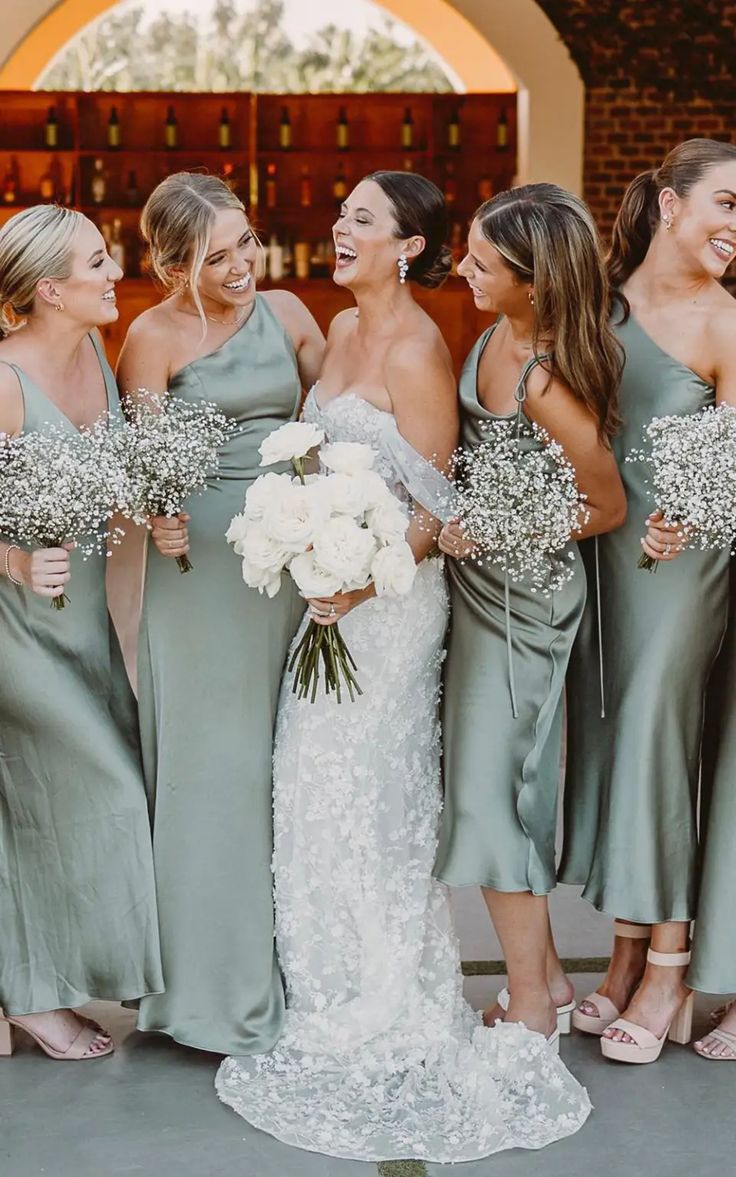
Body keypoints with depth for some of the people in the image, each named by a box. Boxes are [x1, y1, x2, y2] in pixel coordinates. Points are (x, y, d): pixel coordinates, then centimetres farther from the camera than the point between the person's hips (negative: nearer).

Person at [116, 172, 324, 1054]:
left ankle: (291, 969, 26)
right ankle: (217, 988, 15)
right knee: (212, 767, 1)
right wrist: (158, 519, -26)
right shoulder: (155, 336, -4)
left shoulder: (286, 314, 8)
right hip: (200, 560, -4)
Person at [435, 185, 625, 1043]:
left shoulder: (548, 384, -28)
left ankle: (532, 1005, 15)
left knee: (488, 785, -1)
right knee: (505, 779, 16)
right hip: (479, 577, 9)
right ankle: (545, 977, 30)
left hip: (524, 593, -9)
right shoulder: (500, 330, -4)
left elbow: (606, 507, -17)